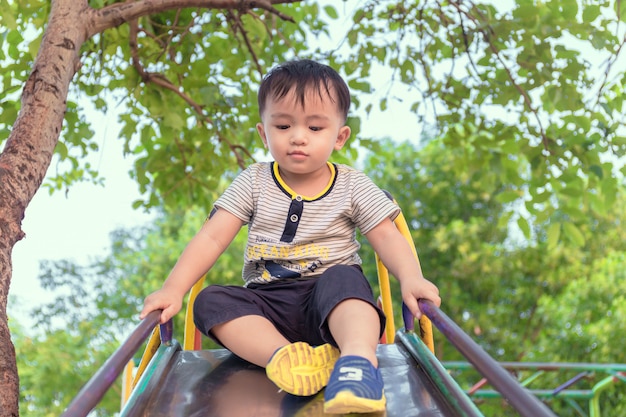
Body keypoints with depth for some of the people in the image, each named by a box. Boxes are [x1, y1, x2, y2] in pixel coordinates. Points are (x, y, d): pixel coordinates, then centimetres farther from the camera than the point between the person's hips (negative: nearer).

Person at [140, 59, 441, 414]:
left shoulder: (353, 185, 5)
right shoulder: (254, 183, 6)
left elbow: (387, 238, -2)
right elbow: (212, 238, -1)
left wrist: (411, 278, -23)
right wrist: (173, 290, -14)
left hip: (333, 304, -2)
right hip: (268, 304, 2)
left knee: (342, 278, -34)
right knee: (210, 301, -23)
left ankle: (358, 358, -58)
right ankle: (284, 355, -45)